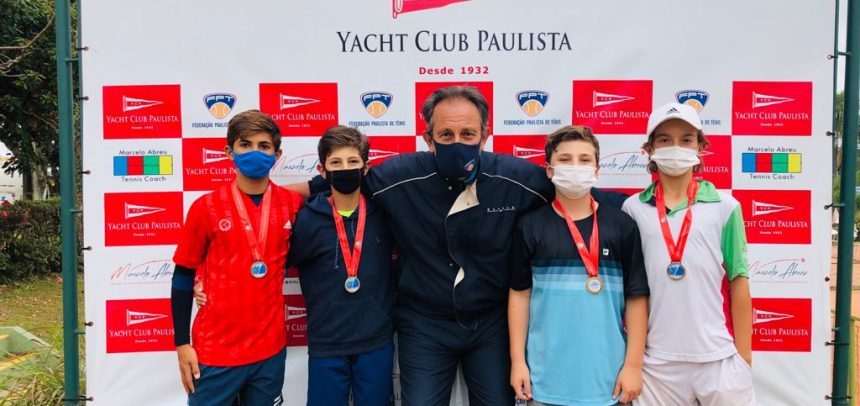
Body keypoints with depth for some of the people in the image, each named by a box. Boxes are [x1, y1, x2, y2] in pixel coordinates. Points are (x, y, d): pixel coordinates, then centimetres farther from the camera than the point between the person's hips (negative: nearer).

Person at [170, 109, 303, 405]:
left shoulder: (293, 204, 0)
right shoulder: (206, 207, -7)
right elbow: (183, 276, -2)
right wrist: (182, 344, -4)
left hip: (271, 349, 3)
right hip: (215, 351, -2)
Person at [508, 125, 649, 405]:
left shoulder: (622, 225, -1)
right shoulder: (530, 225, 0)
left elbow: (636, 298, 1)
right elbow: (520, 294, 3)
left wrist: (633, 364, -2)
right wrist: (517, 361, 0)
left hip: (607, 376, 0)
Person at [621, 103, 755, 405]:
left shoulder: (724, 206, 0)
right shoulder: (633, 209, 1)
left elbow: (738, 282, 2)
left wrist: (744, 356, 2)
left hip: (720, 358, 0)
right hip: (657, 360, 1)